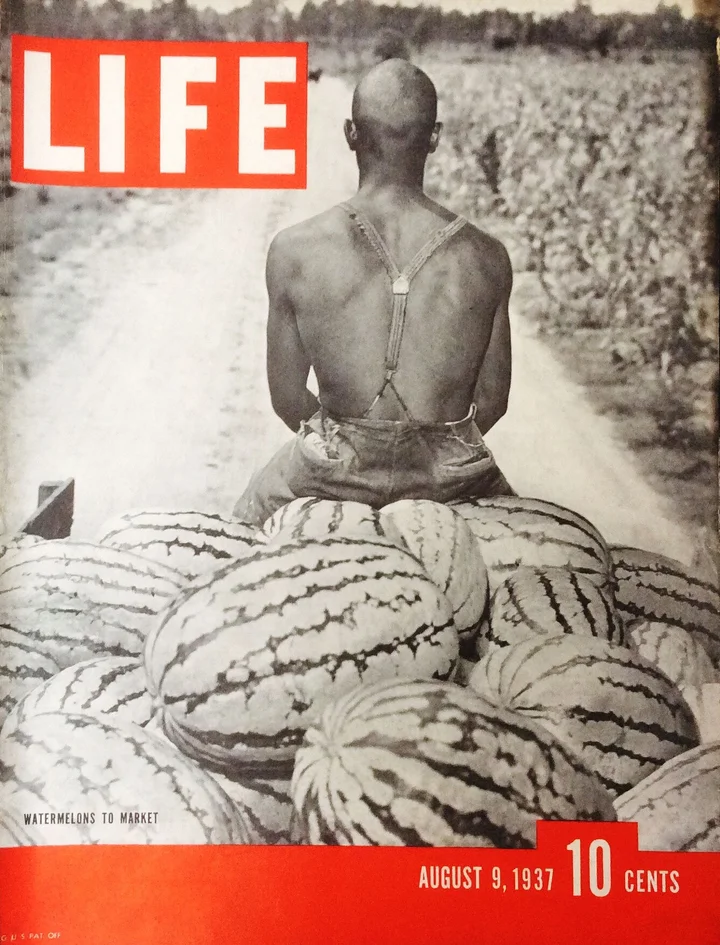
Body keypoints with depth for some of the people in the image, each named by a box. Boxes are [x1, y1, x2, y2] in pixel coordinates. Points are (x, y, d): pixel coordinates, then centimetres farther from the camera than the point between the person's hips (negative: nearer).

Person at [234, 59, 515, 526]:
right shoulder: (486, 258, -9)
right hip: (450, 483, 1)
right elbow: (491, 402, 1)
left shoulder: (295, 251, -12)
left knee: (255, 509, 32)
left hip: (335, 474, 0)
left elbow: (288, 399, -2)